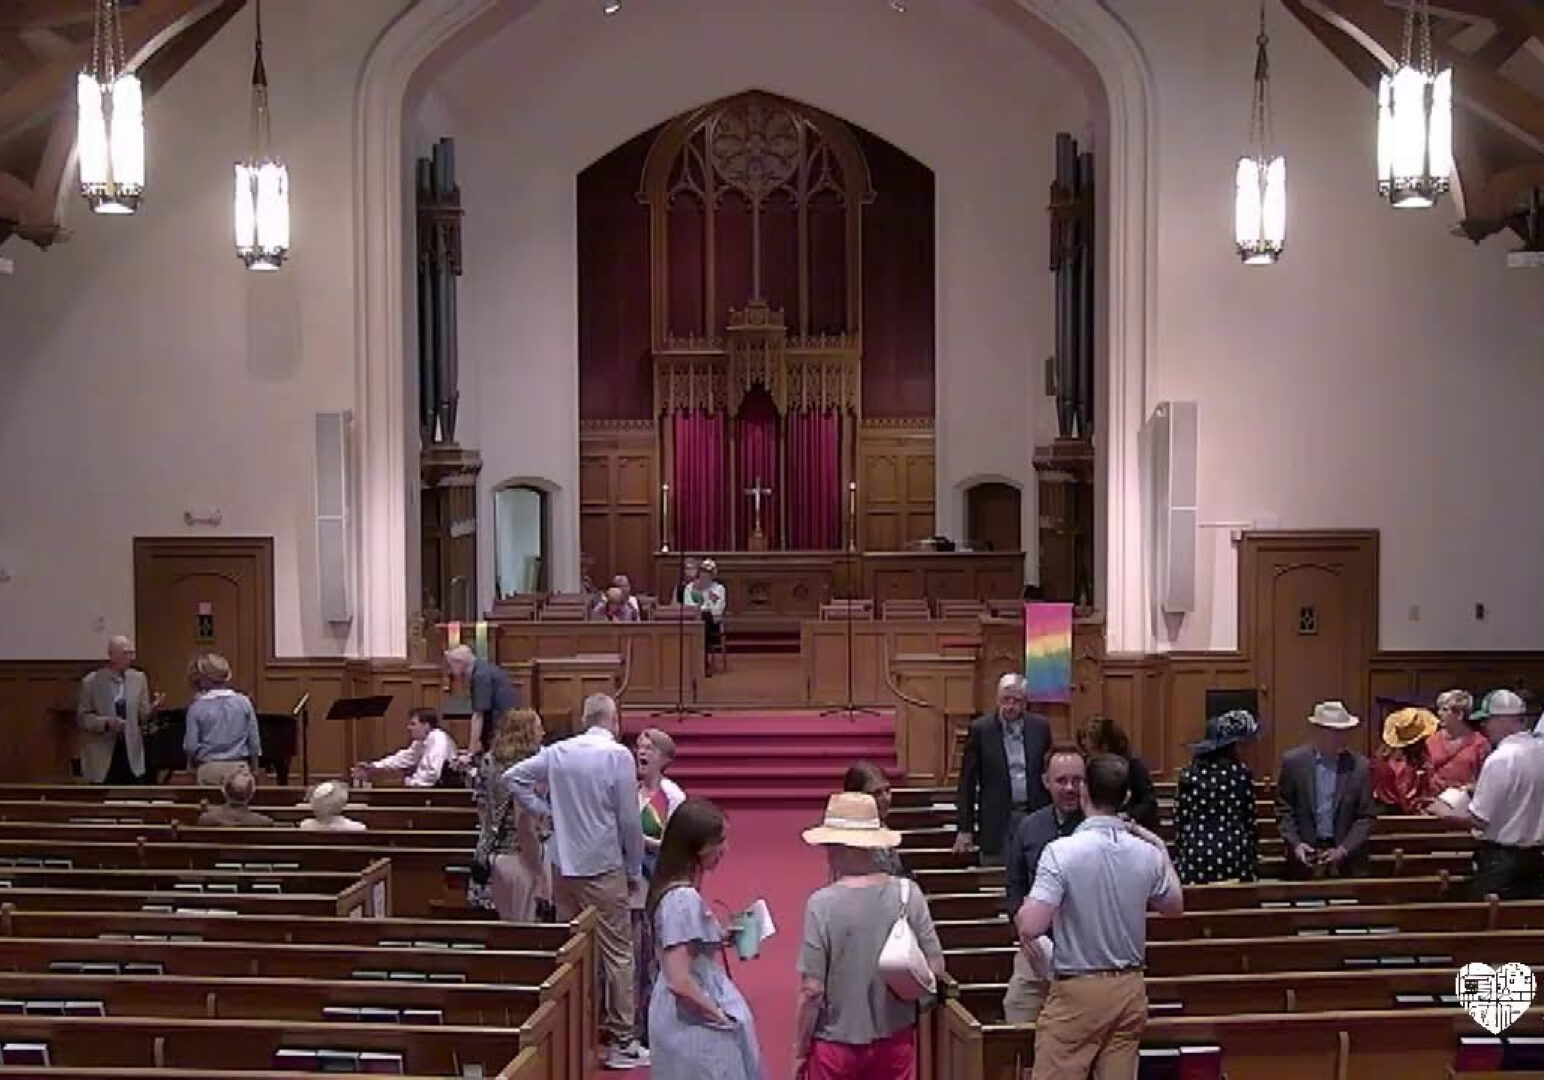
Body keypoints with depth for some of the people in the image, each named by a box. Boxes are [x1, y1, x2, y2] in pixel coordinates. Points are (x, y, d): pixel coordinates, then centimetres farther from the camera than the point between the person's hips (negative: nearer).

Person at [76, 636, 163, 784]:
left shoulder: (139, 678, 4)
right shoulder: (91, 682, -5)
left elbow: (143, 716, 5)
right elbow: (82, 718, -4)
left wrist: (152, 709, -17)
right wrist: (106, 722, -21)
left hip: (131, 752, 3)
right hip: (103, 754, -3)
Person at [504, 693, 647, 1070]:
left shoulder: (557, 752, 2)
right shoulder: (618, 755, -12)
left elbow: (513, 776, 8)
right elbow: (629, 820, -10)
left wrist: (543, 808, 9)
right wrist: (634, 871, 1)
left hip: (563, 866, 5)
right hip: (603, 869, -5)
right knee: (617, 954, 3)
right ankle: (621, 1042, 5)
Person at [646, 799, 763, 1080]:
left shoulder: (679, 890, 5)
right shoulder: (684, 899, -24)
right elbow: (679, 981, -27)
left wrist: (718, 938, 9)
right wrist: (718, 1014, -15)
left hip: (692, 1018, 10)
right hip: (695, 1024, -10)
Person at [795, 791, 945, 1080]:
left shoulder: (822, 904, -18)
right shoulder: (908, 894, -9)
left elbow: (812, 990, -15)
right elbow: (935, 968, -4)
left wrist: (800, 1050, -3)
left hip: (837, 1044, -3)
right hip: (895, 1039, 3)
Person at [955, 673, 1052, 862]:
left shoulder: (1040, 726, 4)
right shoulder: (980, 729, -2)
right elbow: (967, 781, 0)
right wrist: (965, 829, -3)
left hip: (1036, 818, 2)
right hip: (997, 822, -2)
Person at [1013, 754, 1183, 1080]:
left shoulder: (1061, 851, -17)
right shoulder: (1147, 853, -2)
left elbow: (1030, 927, -22)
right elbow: (1175, 906, 17)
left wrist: (1023, 910, 0)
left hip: (1076, 991, -5)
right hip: (1130, 990, 5)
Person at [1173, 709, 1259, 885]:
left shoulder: (1189, 772, 0)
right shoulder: (1241, 773, -3)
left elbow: (1180, 818, 3)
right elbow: (1249, 820, 3)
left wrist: (1179, 854, 11)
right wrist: (1253, 857, 12)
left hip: (1197, 856, 1)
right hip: (1234, 855, -1)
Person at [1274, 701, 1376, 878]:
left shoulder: (1359, 766, -1)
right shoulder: (1293, 761, -2)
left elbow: (1366, 817, 1)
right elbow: (1283, 810, 3)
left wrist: (1344, 850, -11)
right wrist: (1295, 844, -10)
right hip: (1306, 852, 0)